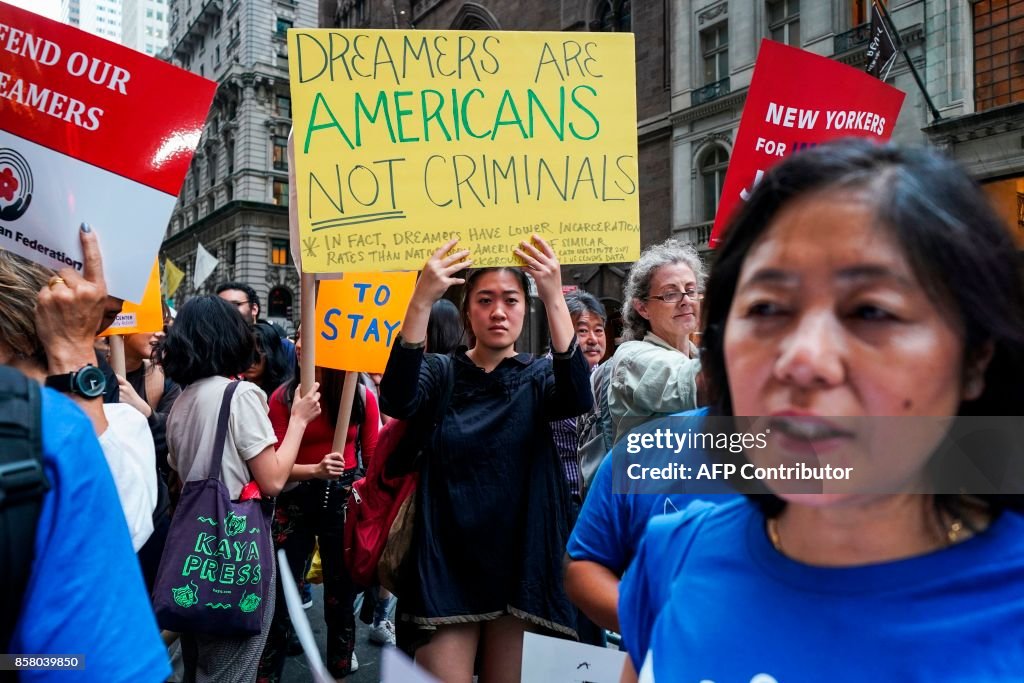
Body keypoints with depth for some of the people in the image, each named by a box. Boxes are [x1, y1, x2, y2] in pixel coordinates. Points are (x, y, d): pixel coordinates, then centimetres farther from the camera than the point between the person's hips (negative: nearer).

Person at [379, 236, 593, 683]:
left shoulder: (538, 376, 3)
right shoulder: (441, 373, 1)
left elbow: (577, 398, -20)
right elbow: (396, 401, -20)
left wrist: (555, 299, -31)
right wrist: (422, 299, -31)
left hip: (518, 565, 1)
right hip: (446, 565, -1)